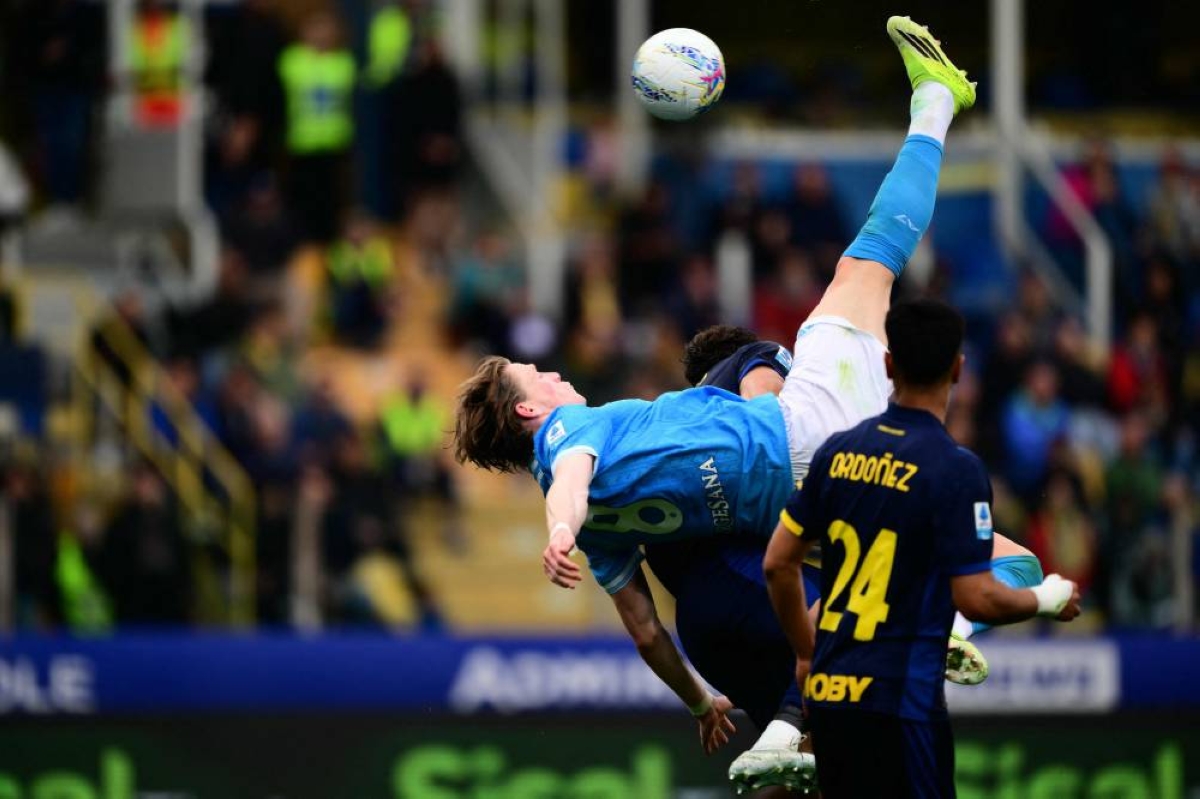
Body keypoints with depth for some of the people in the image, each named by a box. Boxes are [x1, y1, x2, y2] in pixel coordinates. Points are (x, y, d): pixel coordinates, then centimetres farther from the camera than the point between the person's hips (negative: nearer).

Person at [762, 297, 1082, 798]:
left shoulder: (839, 451, 6)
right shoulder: (956, 469, -12)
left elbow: (778, 564, 10)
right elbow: (977, 600, -14)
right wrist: (1049, 599, 6)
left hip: (828, 690, 6)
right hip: (898, 700, -6)